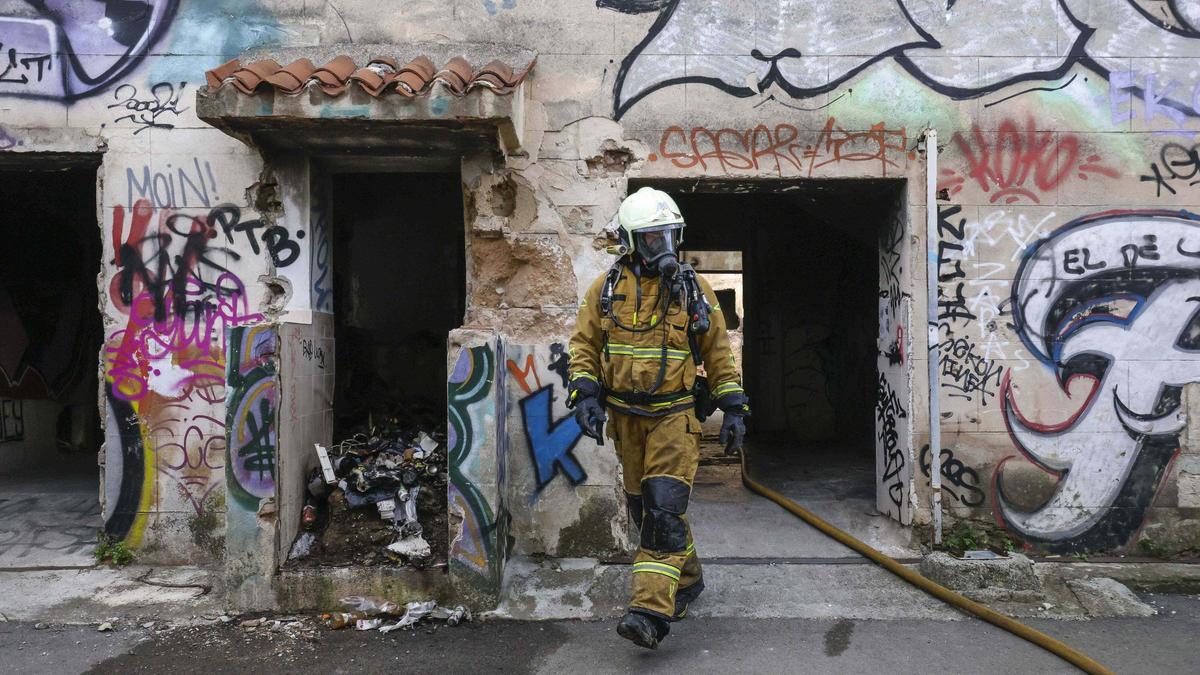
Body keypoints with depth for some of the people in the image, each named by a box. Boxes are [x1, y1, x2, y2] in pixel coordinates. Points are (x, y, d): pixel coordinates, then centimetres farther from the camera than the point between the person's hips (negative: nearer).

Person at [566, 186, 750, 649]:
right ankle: (687, 580, 34)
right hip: (625, 416, 3)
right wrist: (585, 394, -9)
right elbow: (583, 345, 5)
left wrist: (734, 409, 1)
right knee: (644, 508, 13)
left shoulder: (693, 288, -1)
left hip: (674, 415, -3)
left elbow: (718, 352, 5)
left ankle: (651, 613, -11)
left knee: (665, 510, -13)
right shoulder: (607, 288, 1)